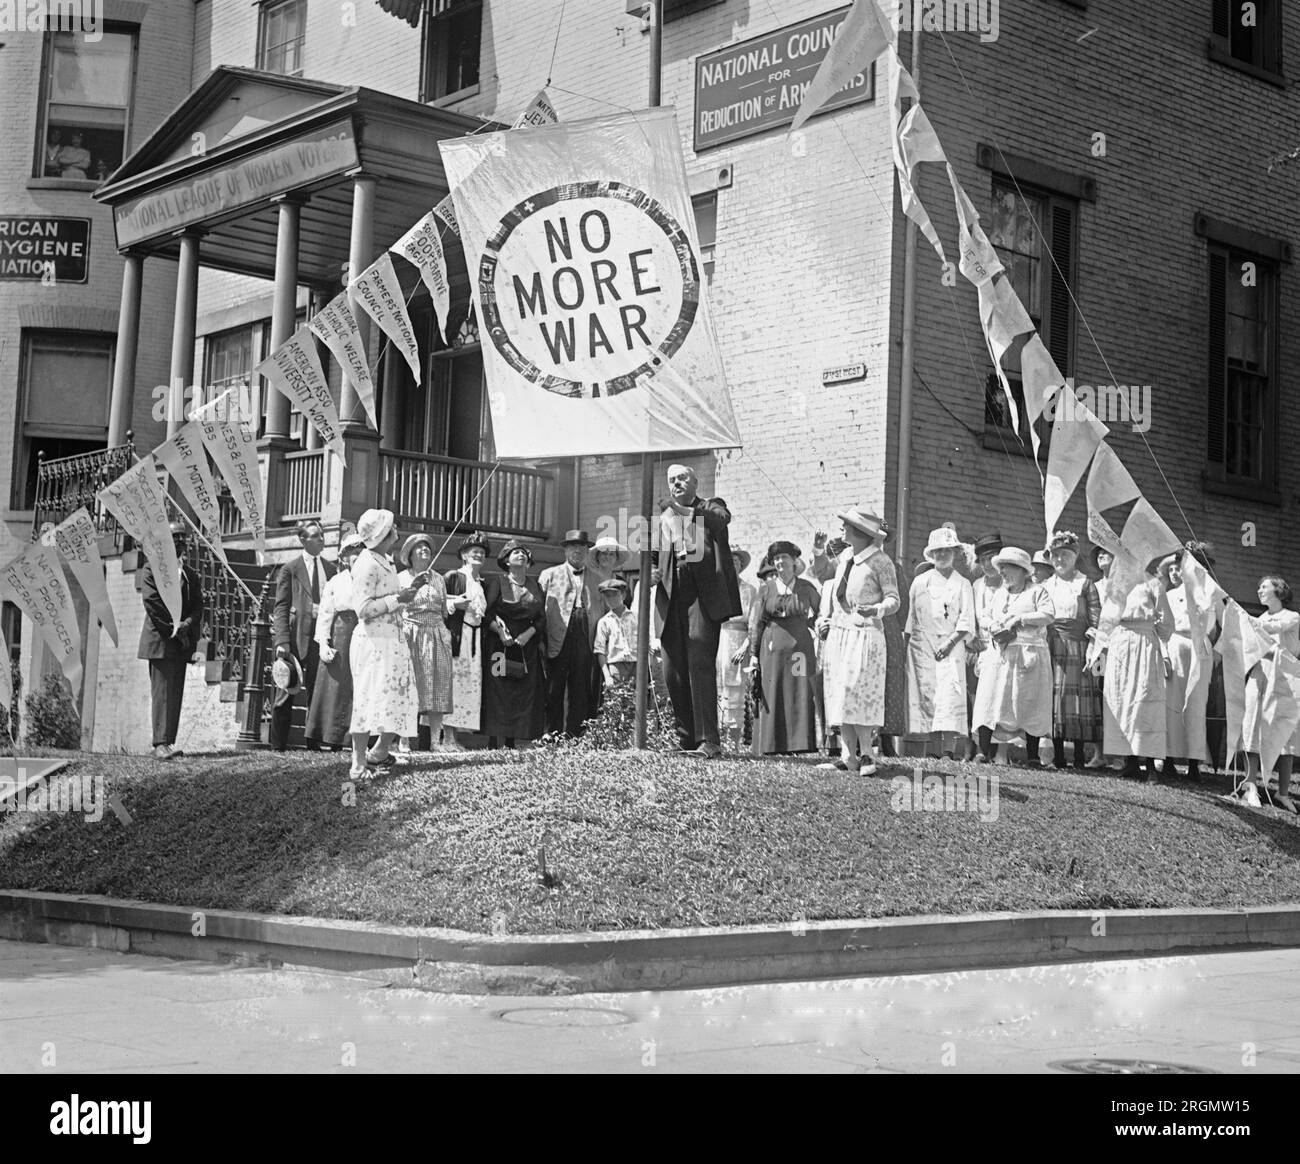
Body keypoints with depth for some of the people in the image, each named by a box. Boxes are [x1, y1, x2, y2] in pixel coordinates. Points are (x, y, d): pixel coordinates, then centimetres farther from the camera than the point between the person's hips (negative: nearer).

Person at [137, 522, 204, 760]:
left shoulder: (190, 574, 19)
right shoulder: (152, 569, 3)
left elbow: (198, 606, 12)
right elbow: (151, 602, -8)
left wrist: (187, 626, -8)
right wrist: (173, 628, -12)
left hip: (182, 642, 6)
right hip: (160, 640, -6)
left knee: (176, 693, 2)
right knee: (162, 691, -11)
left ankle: (169, 742, 3)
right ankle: (160, 743, -14)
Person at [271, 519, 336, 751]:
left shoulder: (330, 569, 13)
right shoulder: (290, 568, 1)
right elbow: (281, 607, -4)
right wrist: (282, 641, -14)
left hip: (321, 636, 4)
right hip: (296, 637, -4)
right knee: (286, 693, -1)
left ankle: (314, 745, 12)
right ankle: (278, 746, 5)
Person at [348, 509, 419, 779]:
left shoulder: (387, 562, 16)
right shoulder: (367, 564, -13)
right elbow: (364, 609, -19)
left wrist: (408, 591, 12)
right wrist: (397, 599, -21)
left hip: (393, 640, 9)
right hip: (373, 642, -9)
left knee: (400, 701, 11)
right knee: (372, 700, -9)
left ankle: (378, 754, 23)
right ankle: (358, 765, -5)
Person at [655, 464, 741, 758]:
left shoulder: (710, 506, 9)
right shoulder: (665, 516, 21)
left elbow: (723, 518, -14)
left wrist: (690, 510, -24)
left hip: (703, 593, -5)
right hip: (673, 597, 5)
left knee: (700, 662, -15)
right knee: (673, 669, 3)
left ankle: (708, 739, -16)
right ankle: (685, 737, 13)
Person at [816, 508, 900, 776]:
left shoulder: (880, 561, -8)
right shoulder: (844, 557, 12)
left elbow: (893, 599, -8)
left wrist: (877, 609, -27)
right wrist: (824, 618, 12)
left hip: (865, 635, -7)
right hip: (837, 633, 7)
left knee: (855, 695, -12)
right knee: (839, 696, 5)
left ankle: (866, 756, -5)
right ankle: (847, 755, 8)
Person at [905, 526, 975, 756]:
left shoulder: (962, 584, 8)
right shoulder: (920, 582, 12)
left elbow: (966, 623, 1)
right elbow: (910, 618, 14)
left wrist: (950, 642, -10)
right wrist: (905, 640, 7)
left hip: (951, 646, -2)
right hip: (923, 646, 2)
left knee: (950, 695, -13)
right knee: (928, 696, -5)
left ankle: (950, 749, -18)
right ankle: (938, 748, -2)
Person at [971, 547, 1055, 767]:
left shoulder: (1036, 591, 5)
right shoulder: (997, 594, 22)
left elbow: (1048, 615, -8)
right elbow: (986, 616, 23)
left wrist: (1020, 618, -14)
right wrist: (992, 626, 0)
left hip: (1029, 655, -4)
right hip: (999, 654, 4)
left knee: (1030, 704, -3)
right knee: (989, 701, -8)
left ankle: (1032, 756, 3)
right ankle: (983, 751, -12)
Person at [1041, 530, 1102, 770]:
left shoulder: (1085, 584, 5)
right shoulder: (1046, 586, 16)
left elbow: (1095, 618, -1)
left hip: (1077, 645, -3)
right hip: (1051, 647, 3)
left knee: (1079, 694, -7)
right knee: (1054, 695, -1)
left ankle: (1079, 756, -4)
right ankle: (1058, 755, 2)